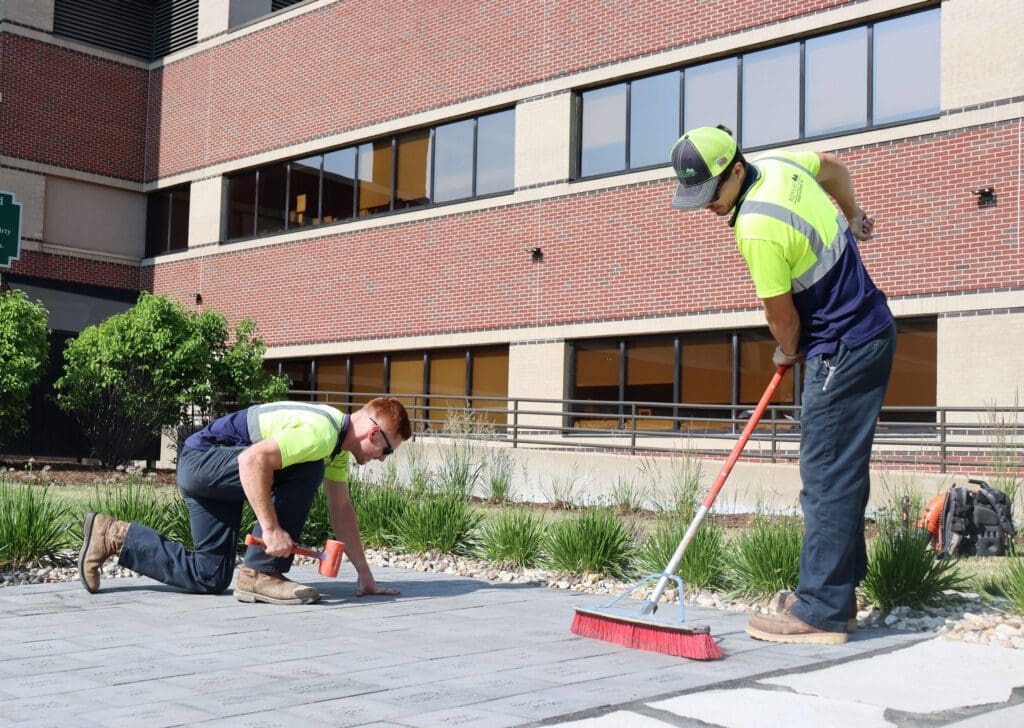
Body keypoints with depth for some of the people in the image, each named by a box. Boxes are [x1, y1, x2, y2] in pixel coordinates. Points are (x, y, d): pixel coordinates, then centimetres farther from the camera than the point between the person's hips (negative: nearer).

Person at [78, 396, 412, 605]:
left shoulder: (340, 442, 7)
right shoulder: (320, 434, -25)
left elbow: (341, 509, 11)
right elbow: (252, 459, -35)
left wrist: (365, 575, 8)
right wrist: (271, 529, -32)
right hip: (202, 457, -10)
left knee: (209, 577, 8)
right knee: (306, 471, -24)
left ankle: (114, 536, 18)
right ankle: (261, 574, -15)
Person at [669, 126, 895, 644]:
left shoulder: (756, 229, -24)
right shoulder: (780, 165, 4)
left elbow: (781, 314, -13)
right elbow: (833, 165, 26)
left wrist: (788, 353, 8)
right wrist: (852, 217, 41)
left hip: (843, 352, -10)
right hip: (870, 332, 10)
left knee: (826, 477, -9)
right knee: (840, 472, 13)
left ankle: (820, 613, -5)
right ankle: (837, 592, 20)